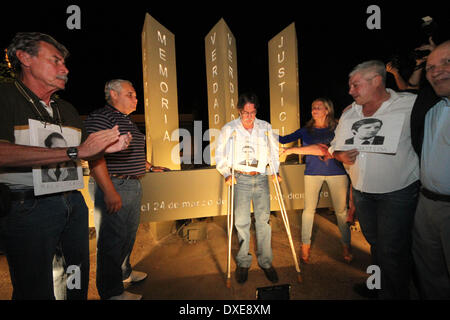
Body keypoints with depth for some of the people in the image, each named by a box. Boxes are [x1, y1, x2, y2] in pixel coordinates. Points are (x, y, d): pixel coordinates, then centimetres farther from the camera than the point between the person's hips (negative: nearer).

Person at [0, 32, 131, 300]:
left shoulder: (68, 110, 14)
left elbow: (85, 155, 19)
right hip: (28, 207, -6)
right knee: (35, 290, 8)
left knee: (80, 274, 18)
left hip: (73, 202, 6)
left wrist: (107, 147, -1)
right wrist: (75, 151, -25)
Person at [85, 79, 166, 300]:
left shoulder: (128, 122, 18)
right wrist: (109, 191, -27)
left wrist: (149, 166, 31)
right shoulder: (100, 117, -12)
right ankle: (112, 292, 17)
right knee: (111, 239, 1)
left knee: (129, 234, 20)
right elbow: (95, 156, -22)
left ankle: (124, 272, 40)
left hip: (134, 186, 10)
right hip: (114, 187, -10)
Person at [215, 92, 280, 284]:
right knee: (241, 221, -1)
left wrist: (275, 171, 7)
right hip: (240, 179, -1)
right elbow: (220, 155, 6)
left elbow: (274, 151, 18)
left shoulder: (265, 127, 8)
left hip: (261, 178, 2)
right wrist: (227, 174, -6)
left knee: (263, 219, 2)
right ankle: (243, 262, 18)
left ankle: (265, 262, 19)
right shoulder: (229, 129, 3)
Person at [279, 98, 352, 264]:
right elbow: (285, 139, 1)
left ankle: (346, 245, 26)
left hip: (336, 172, 0)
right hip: (313, 172, 1)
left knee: (341, 210, 6)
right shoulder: (306, 130, 9)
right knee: (309, 209, 1)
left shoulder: (336, 129, 4)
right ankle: (305, 245, 16)